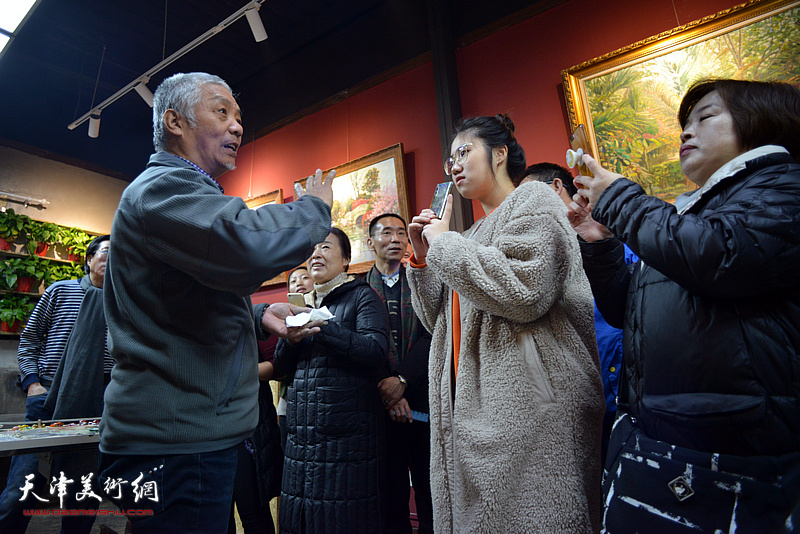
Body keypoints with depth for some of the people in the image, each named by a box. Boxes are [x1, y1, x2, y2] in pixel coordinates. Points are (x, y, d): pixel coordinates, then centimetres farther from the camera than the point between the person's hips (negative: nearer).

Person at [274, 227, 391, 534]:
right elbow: (281, 366, 12)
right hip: (302, 436, 6)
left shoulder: (362, 297, -3)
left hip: (347, 436, -6)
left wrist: (320, 325, -20)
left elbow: (376, 351, -19)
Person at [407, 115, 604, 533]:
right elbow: (440, 321, 19)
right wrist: (423, 258, 7)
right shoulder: (475, 233, 20)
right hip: (471, 408, 8)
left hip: (525, 406, -8)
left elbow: (524, 291, -21)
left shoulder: (533, 199, -2)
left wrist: (444, 243, -11)